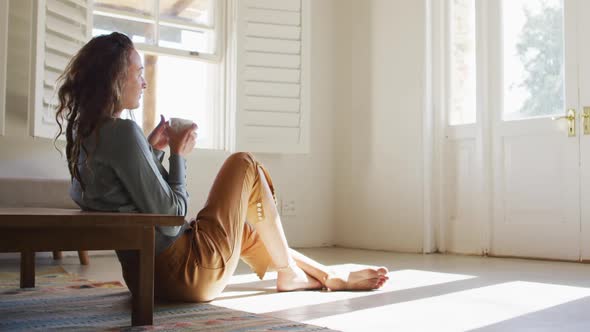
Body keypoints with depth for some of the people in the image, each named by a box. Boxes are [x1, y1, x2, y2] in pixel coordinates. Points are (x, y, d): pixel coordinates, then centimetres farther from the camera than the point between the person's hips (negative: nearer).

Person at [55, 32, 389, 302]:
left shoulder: (84, 133, 8)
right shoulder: (122, 131, -21)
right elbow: (171, 214, -20)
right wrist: (178, 154, -6)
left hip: (144, 274, 10)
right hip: (184, 272, -9)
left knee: (243, 226, 30)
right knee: (245, 165, 4)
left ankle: (329, 276, 37)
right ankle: (289, 272, 18)